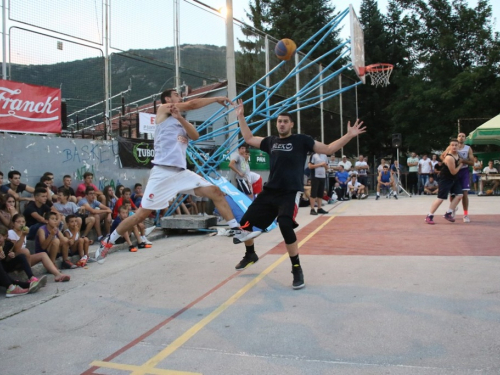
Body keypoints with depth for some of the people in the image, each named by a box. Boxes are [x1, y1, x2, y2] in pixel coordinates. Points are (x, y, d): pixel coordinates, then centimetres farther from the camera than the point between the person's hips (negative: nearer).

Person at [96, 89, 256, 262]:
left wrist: (180, 118, -10)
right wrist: (217, 99, 4)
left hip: (182, 172, 7)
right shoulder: (163, 109, 6)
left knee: (216, 192, -4)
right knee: (141, 214, -4)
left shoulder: (180, 121, 23)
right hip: (163, 172, -6)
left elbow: (195, 136, 3)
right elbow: (192, 104, -5)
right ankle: (107, 242, 13)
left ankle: (236, 229, 1)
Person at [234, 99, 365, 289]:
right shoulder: (271, 141, 11)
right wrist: (241, 117, 23)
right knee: (245, 222, 7)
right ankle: (250, 254, 36)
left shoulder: (301, 140, -1)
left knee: (285, 226, -26)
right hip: (270, 191, 6)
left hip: (290, 193, -5)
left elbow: (328, 149, -2)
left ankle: (297, 269, -5)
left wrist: (349, 135, -13)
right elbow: (249, 139, 25)